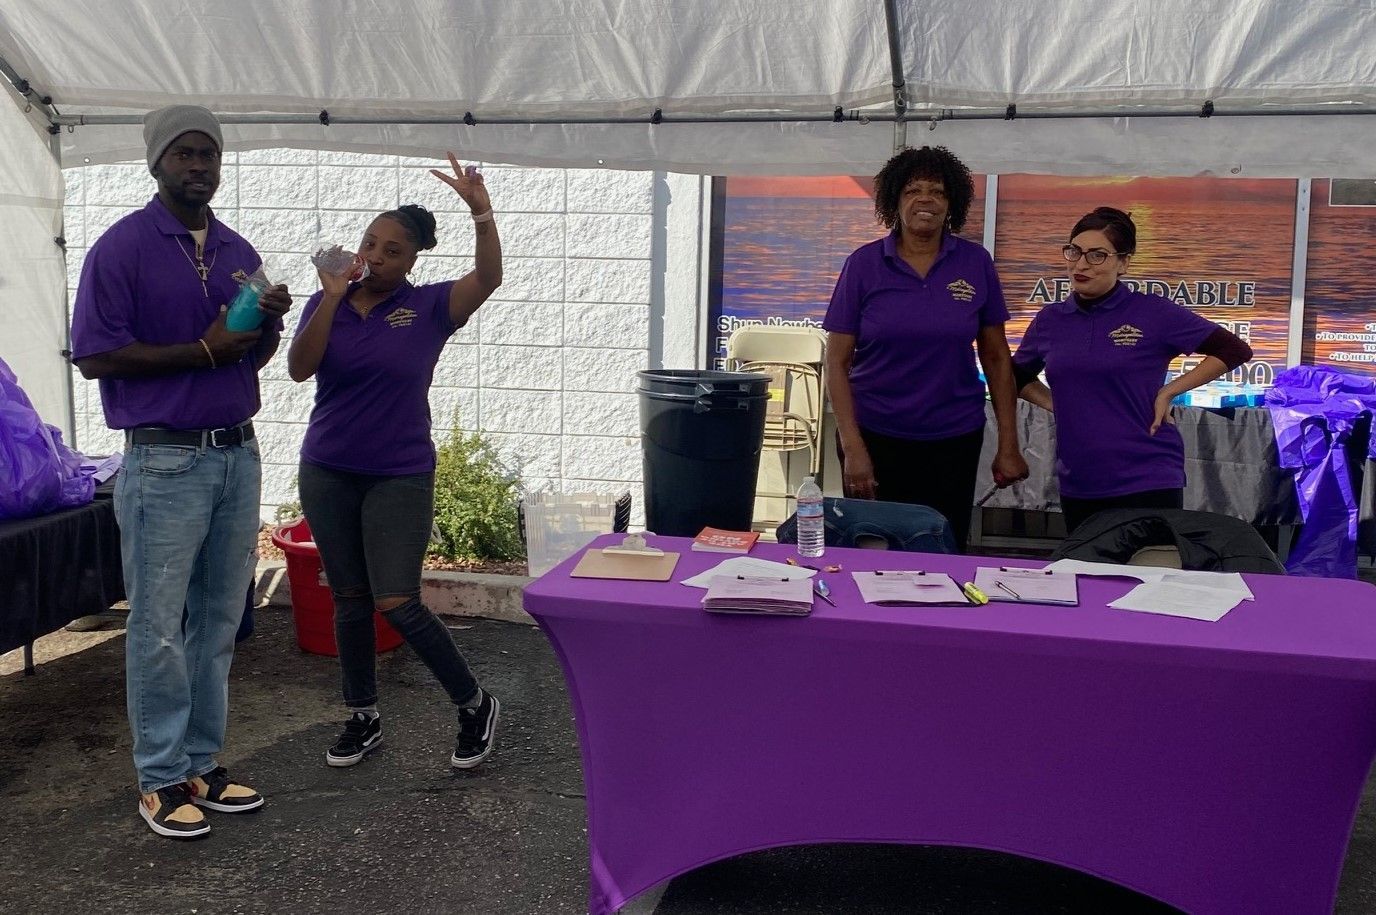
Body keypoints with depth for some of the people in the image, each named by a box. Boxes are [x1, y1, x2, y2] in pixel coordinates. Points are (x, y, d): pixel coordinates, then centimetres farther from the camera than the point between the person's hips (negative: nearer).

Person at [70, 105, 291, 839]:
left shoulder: (239, 252, 11)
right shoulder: (121, 247, -7)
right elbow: (94, 356, -13)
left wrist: (270, 323, -5)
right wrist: (203, 350, -17)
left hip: (238, 455, 6)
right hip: (164, 462, -6)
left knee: (219, 621, 11)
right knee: (158, 628, 1)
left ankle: (203, 763, 23)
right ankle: (161, 779, 13)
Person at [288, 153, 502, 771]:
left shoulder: (428, 308, -4)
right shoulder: (326, 305, 1)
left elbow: (488, 278, -20)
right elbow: (298, 369, -13)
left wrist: (481, 210, -35)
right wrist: (332, 297, -20)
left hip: (399, 477, -3)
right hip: (327, 474, 3)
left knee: (397, 603, -9)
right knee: (350, 600, 11)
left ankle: (476, 705, 10)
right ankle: (364, 719, 26)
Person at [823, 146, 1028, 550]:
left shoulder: (976, 263, 0)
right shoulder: (864, 263, -3)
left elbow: (996, 357, 5)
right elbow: (837, 362, -4)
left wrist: (1008, 445, 1)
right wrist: (852, 448, -11)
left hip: (954, 440, 1)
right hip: (875, 436, -1)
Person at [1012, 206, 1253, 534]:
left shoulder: (1153, 313, -6)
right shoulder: (1049, 320, 6)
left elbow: (1235, 351, -5)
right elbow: (1018, 378, 23)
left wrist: (1169, 392, -9)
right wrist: (1055, 404, 6)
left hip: (1148, 483, -4)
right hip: (1077, 488, 4)